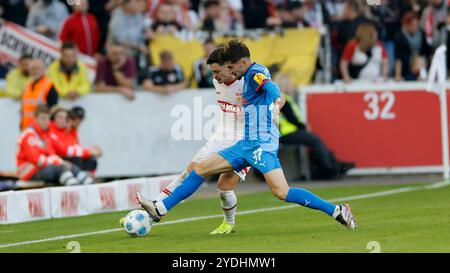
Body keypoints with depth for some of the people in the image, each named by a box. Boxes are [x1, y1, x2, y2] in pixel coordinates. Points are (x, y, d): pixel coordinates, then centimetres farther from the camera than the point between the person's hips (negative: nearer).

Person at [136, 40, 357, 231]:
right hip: (247, 143, 10)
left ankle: (337, 211, -15)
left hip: (262, 144, -10)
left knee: (281, 193, -20)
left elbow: (270, 87, -34)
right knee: (201, 170, 8)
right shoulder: (250, 76, 16)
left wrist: (276, 102, -52)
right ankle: (160, 209, 11)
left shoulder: (256, 73, -12)